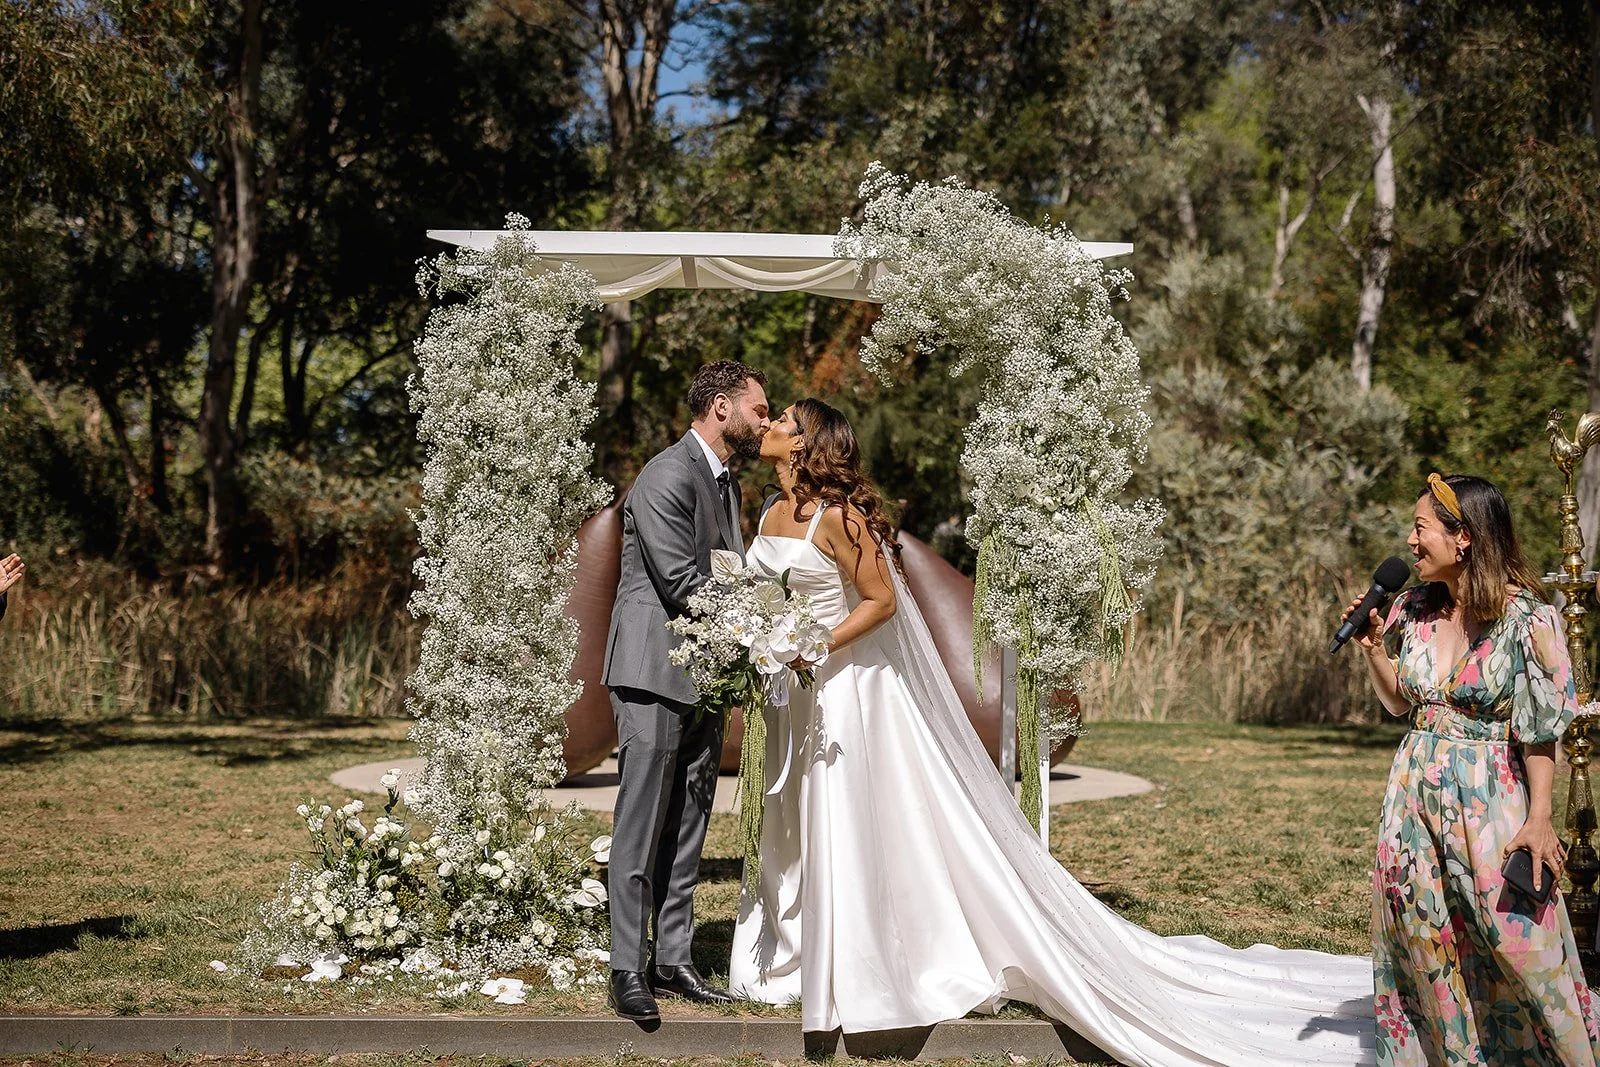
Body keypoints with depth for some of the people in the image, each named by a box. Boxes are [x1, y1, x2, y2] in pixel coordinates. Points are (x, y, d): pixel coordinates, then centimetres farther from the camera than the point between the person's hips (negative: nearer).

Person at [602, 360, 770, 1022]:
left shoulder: (724, 481, 16)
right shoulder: (667, 478, -14)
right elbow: (683, 584, -19)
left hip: (704, 672, 9)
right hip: (654, 671, -9)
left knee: (688, 825, 10)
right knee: (643, 823, -6)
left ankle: (674, 961, 16)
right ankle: (628, 971, -1)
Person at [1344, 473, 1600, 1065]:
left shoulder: (1526, 617, -12)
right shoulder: (1414, 609, 4)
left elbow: (1540, 728, -10)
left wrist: (1538, 817, -13)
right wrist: (1373, 647, 0)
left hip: (1489, 798, -5)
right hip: (1416, 790, 5)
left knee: (1513, 938, -3)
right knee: (1422, 939, 10)